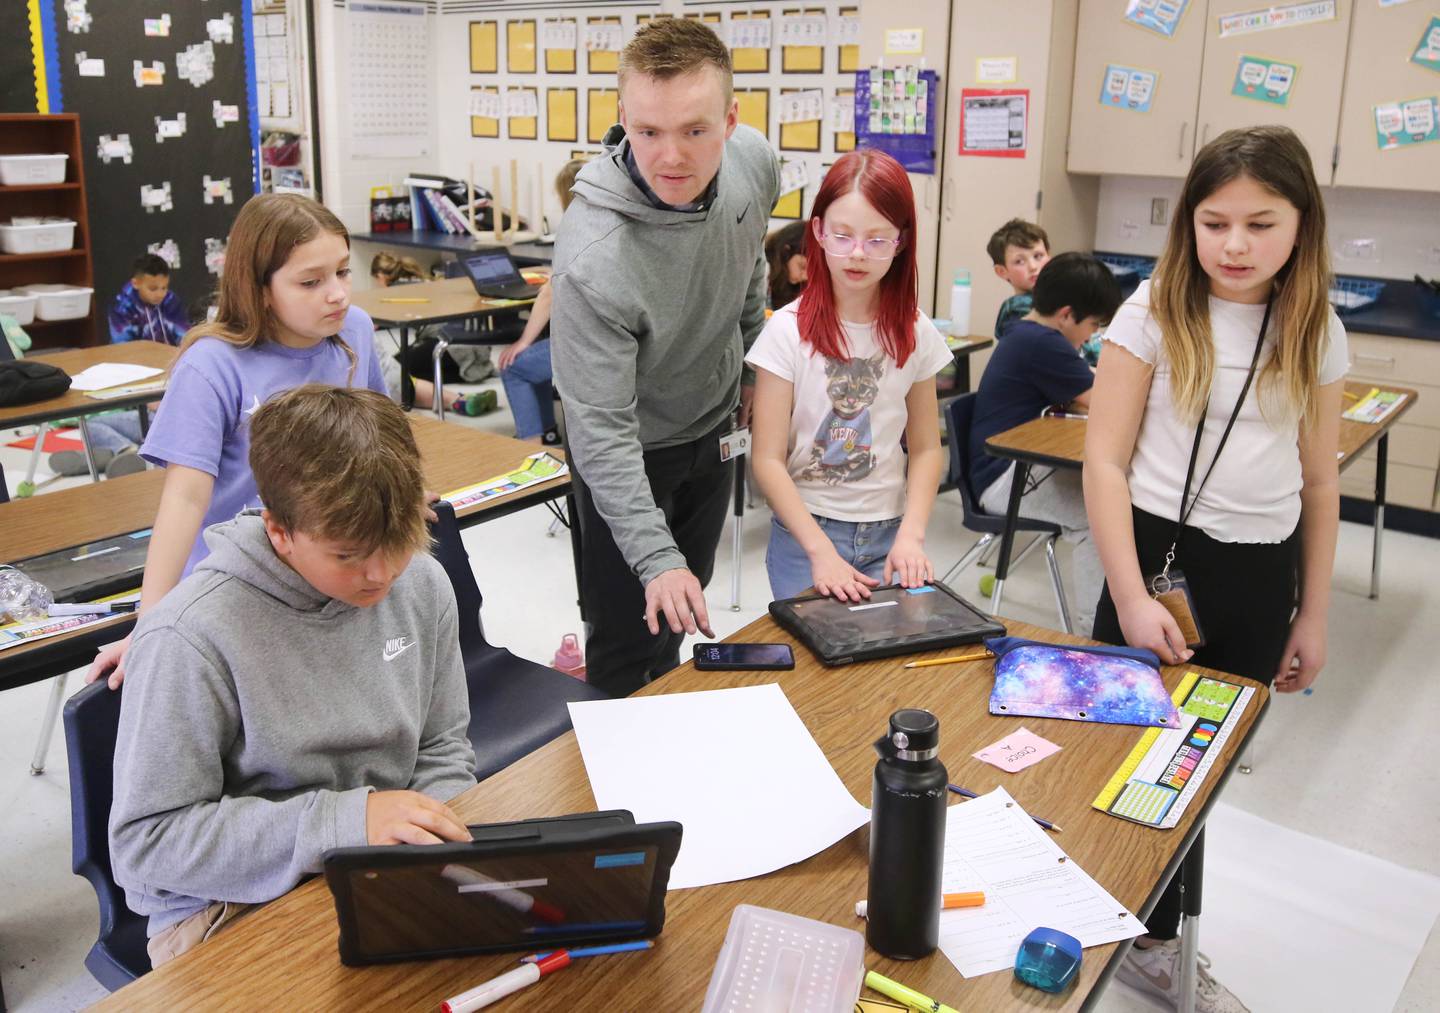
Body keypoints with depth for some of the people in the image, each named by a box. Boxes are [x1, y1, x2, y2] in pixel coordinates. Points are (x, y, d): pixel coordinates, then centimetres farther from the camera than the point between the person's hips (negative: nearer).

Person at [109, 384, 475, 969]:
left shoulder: (423, 584, -3)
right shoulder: (192, 636, -21)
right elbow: (145, 840, -16)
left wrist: (439, 836, -11)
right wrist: (346, 821, -24)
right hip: (236, 904, -5)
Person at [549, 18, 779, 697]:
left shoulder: (755, 162, -18)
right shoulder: (593, 259, -38)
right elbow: (602, 428, -33)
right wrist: (655, 558, -38)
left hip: (713, 422, 6)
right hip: (634, 451, -6)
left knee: (687, 611, 22)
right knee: (632, 634, 0)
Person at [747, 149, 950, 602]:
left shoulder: (915, 334, 0)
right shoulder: (788, 330, -10)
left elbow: (926, 448, 6)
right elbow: (768, 459, -11)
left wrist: (911, 534, -9)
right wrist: (821, 550, -19)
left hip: (888, 535, 3)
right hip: (804, 531, -2)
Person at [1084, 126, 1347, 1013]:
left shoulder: (1317, 334, 3)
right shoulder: (1155, 313, -7)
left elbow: (1320, 482, 9)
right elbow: (1105, 461, -10)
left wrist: (1313, 614, 10)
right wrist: (1130, 597, -16)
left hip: (1260, 573, 3)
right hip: (1160, 553, -3)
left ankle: (1155, 941, 34)